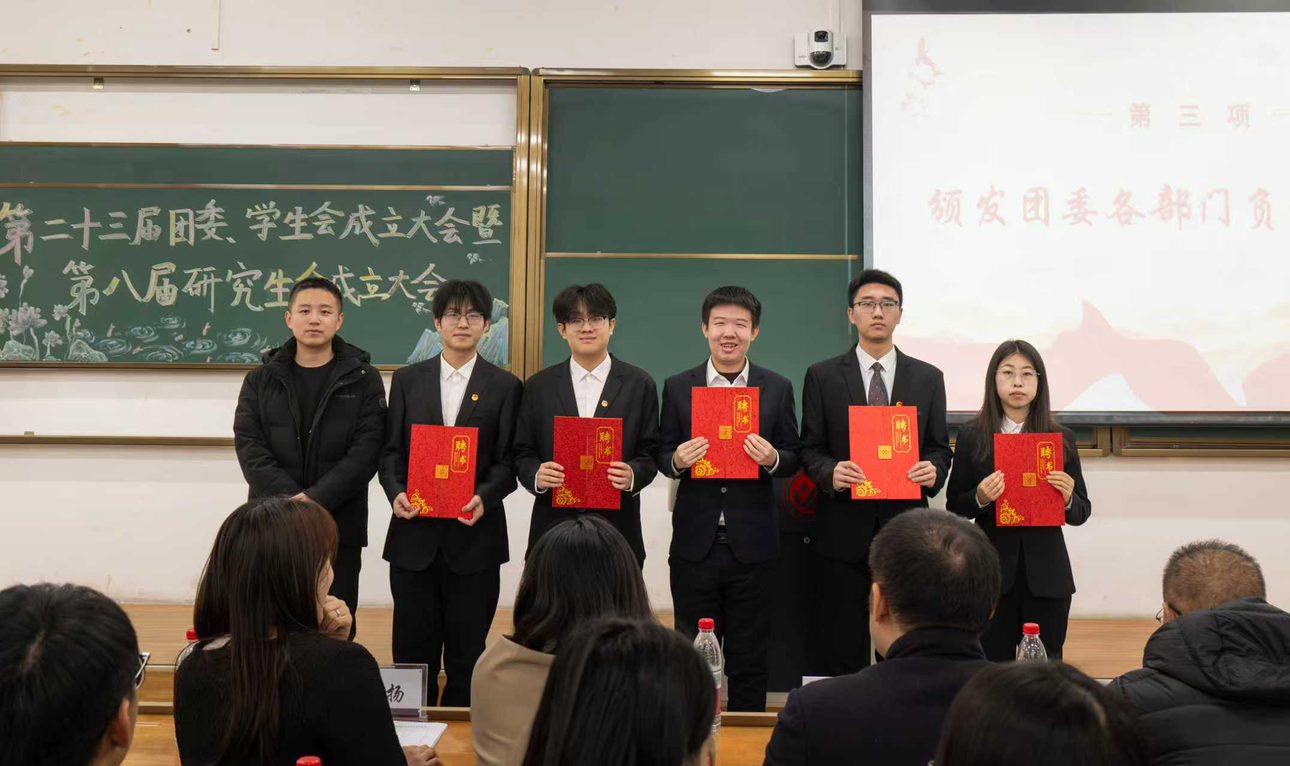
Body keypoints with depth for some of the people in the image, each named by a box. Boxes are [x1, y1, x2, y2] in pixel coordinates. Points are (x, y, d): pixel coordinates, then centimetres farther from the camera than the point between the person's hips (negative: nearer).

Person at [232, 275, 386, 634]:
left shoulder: (363, 379, 2)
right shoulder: (261, 380, 8)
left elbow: (365, 452, -8)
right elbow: (249, 448, -3)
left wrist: (316, 499, -20)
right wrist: (293, 500, -16)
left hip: (339, 528, -1)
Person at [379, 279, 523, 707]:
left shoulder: (505, 387, 4)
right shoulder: (407, 380, 10)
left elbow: (508, 460, 0)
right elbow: (391, 449, 7)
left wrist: (484, 497, -18)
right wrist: (396, 492, -11)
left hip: (474, 533, -1)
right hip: (414, 532, 1)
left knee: (467, 648, 7)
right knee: (413, 647, 7)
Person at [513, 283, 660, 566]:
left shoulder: (640, 385, 5)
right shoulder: (538, 386, 8)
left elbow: (650, 453, 4)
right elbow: (522, 453, 9)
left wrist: (633, 475, -16)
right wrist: (536, 475, -13)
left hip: (617, 530, -1)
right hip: (553, 529, 1)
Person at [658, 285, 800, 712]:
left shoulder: (778, 389, 5)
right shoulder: (677, 388, 5)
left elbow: (793, 458, 6)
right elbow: (663, 454, 7)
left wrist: (773, 459, -16)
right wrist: (677, 460, -15)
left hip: (752, 543, 0)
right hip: (695, 540, 0)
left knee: (750, 657, 9)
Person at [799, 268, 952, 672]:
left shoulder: (928, 378, 9)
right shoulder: (822, 376, 4)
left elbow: (939, 447, 11)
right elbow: (810, 449, 5)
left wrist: (934, 471, -11)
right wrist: (830, 473, -17)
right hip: (844, 532, -1)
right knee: (842, 650, 5)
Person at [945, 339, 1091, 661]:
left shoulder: (1061, 438, 4)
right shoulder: (971, 436, 0)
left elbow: (1082, 513, 8)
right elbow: (953, 507, 3)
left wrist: (1068, 499, -14)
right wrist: (980, 498, -16)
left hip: (1046, 575, 1)